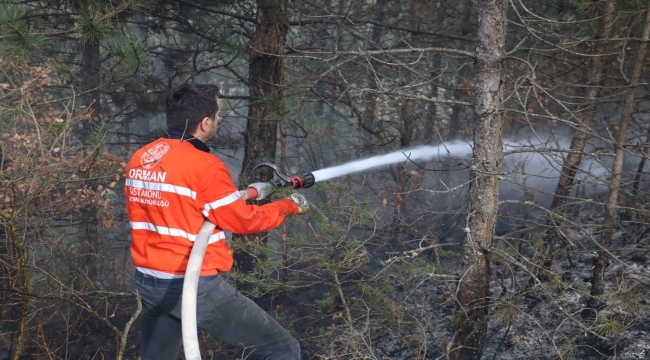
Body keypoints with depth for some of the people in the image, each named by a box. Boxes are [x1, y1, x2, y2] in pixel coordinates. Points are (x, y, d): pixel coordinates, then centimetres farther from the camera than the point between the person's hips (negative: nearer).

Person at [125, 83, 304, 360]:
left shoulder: (139, 159, 5)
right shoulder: (203, 165, -18)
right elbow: (244, 221, -10)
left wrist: (246, 194, 18)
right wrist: (287, 206, 7)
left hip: (148, 283, 8)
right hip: (196, 288, -8)